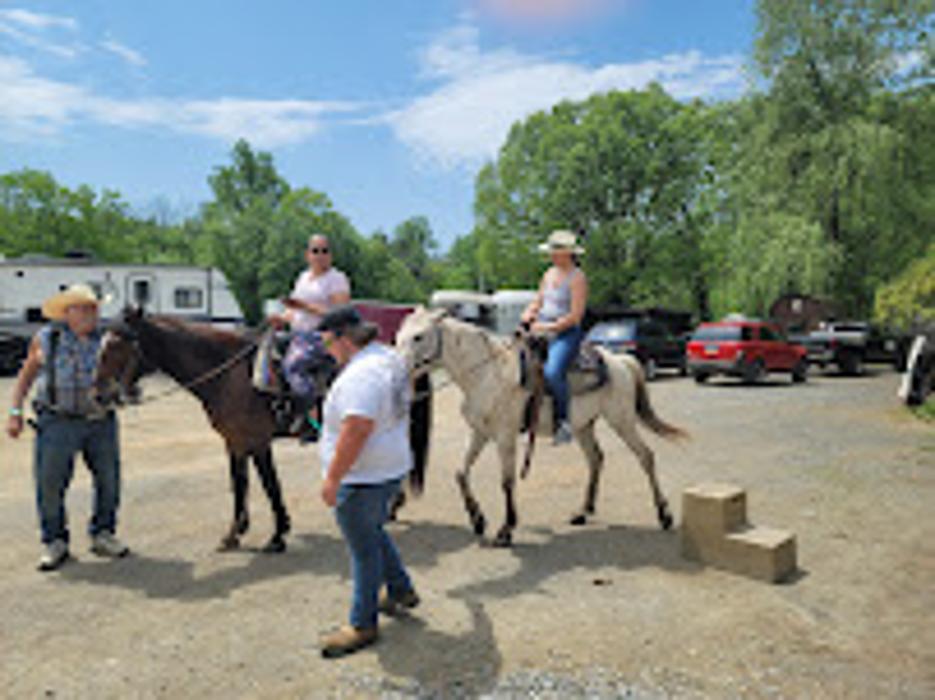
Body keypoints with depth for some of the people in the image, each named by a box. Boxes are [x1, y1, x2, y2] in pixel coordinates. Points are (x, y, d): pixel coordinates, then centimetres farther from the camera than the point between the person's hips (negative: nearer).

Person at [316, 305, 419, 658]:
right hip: (392, 467, 10)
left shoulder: (361, 375, -26)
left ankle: (362, 625, 20)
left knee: (364, 547, 4)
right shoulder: (389, 357, 7)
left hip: (363, 478, -10)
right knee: (373, 534, 27)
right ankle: (400, 591, 40)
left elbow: (356, 430, -33)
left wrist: (332, 478, -26)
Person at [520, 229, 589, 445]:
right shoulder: (549, 274, 15)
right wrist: (529, 313, 0)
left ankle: (564, 421, -16)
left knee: (552, 372, -32)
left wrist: (548, 327, -20)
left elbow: (575, 316, -15)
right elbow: (538, 301, 22)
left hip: (565, 334, -8)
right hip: (541, 331, 8)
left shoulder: (577, 278, -8)